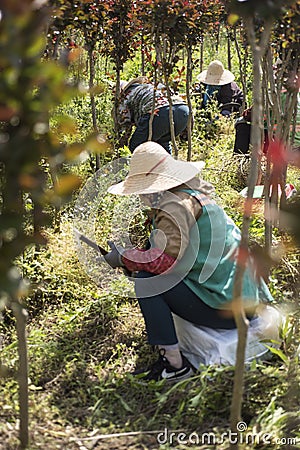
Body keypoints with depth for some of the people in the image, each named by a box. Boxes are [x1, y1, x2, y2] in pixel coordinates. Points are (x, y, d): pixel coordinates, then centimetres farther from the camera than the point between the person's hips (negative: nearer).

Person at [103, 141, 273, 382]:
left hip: (225, 308, -10)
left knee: (146, 280, -14)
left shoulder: (175, 206, -17)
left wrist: (125, 257, -11)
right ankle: (169, 353, 21)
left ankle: (175, 365, -12)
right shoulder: (194, 193, 14)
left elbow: (167, 259, -27)